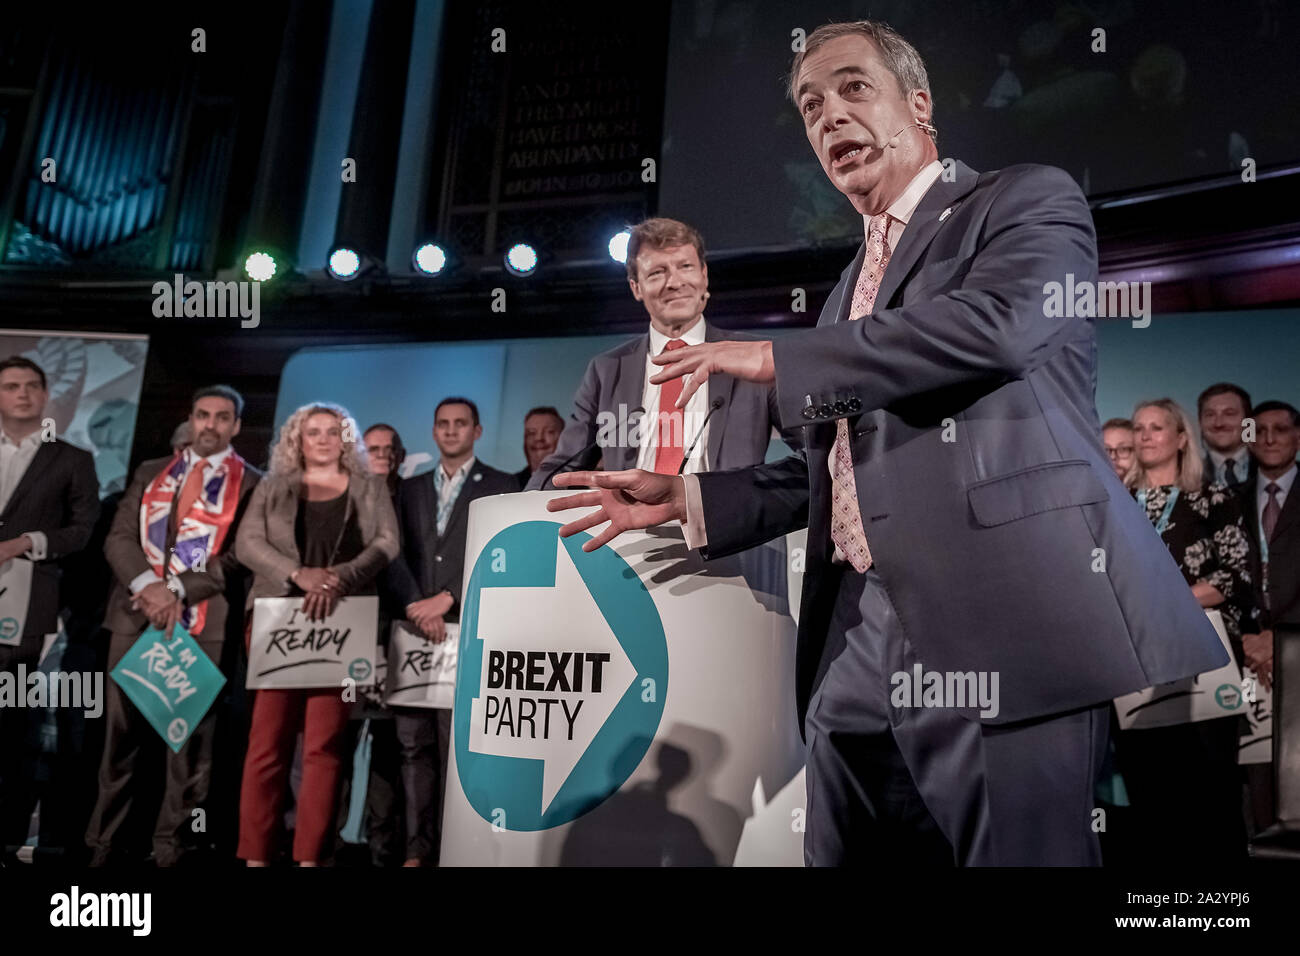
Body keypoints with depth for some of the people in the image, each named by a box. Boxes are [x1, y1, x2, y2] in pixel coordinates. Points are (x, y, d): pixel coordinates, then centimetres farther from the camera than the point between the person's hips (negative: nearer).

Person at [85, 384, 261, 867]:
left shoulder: (251, 484, 3)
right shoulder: (150, 473, 16)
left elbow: (240, 556, -6)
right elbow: (119, 537, 7)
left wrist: (177, 590, -15)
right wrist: (146, 585, -11)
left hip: (203, 621, -3)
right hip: (135, 614, 3)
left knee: (188, 737, 2)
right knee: (122, 733, 8)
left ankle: (171, 846, 11)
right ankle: (104, 842, 19)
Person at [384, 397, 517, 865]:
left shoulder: (501, 486, 6)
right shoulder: (411, 489, 18)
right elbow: (395, 556, 8)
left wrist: (447, 599, -11)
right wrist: (415, 607, -9)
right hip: (414, 628, 4)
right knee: (414, 742, 4)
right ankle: (418, 847, 10)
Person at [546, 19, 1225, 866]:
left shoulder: (1030, 201, 5)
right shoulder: (852, 286, 26)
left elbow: (994, 323, -17)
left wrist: (775, 359, -10)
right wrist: (683, 498, 14)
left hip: (1007, 625, -6)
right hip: (860, 641, 7)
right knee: (840, 854, 7)